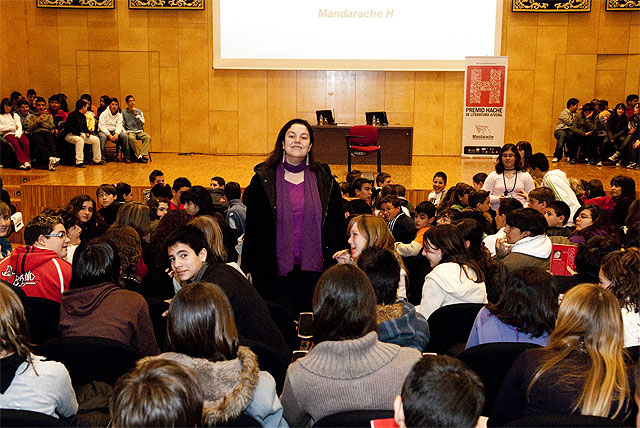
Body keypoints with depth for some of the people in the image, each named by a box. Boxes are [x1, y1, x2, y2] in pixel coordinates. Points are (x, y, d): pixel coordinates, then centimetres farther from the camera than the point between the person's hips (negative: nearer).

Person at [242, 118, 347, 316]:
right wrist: (250, 269, -1)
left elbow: (337, 226, 8)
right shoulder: (264, 180, 2)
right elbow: (253, 227, 3)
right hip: (277, 268, -1)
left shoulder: (324, 180, 6)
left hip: (314, 268, 2)